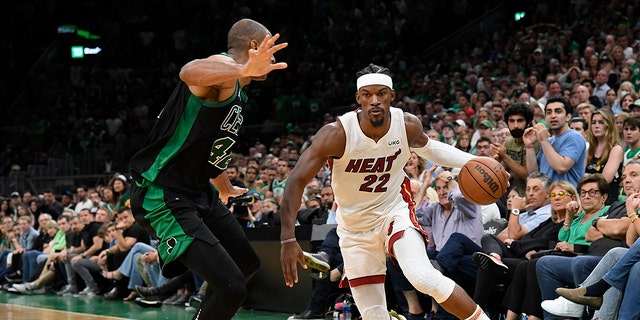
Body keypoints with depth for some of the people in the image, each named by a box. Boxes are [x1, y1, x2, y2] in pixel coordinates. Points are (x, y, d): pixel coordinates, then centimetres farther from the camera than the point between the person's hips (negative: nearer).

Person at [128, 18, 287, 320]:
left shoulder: (237, 94, 16)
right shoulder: (224, 66, -15)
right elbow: (190, 72, -42)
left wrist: (227, 189, 50)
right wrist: (245, 69, -58)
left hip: (199, 194, 11)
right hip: (162, 198, -11)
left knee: (247, 264, 26)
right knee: (231, 287, -21)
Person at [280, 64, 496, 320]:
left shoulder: (408, 125, -14)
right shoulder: (337, 134, -24)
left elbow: (427, 148, 11)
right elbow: (297, 181, -22)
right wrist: (288, 239, -29)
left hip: (395, 211, 0)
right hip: (355, 226, 0)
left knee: (423, 277, -28)